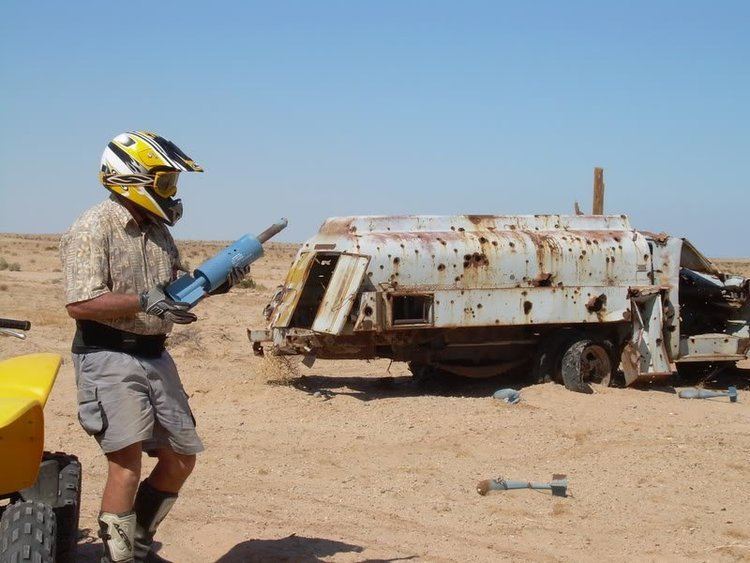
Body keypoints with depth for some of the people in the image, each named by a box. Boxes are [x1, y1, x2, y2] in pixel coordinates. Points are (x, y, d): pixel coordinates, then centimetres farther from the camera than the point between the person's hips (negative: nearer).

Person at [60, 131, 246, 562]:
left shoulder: (158, 230, 13)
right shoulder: (94, 229, -12)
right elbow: (80, 303, -21)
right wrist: (144, 301, -27)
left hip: (155, 356, 8)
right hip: (108, 357, -8)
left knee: (181, 458, 13)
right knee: (127, 463, -13)